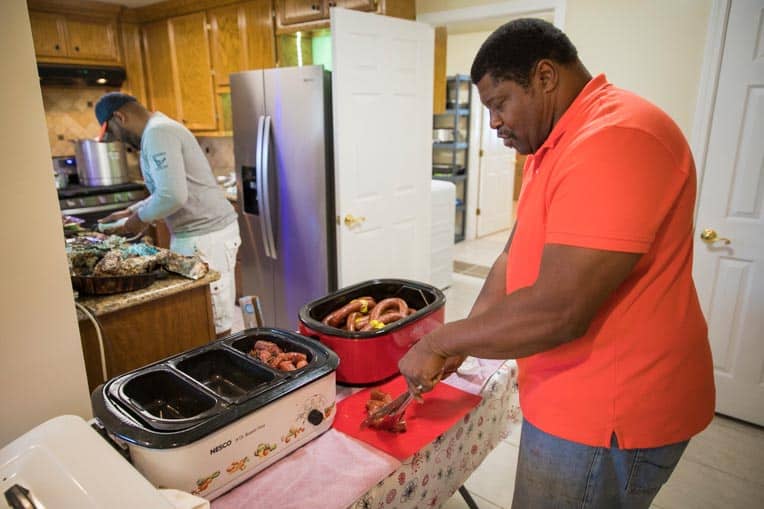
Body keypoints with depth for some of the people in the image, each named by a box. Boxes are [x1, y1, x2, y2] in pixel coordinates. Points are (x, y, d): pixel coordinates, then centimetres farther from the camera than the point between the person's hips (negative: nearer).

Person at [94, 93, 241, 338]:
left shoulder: (157, 133, -14)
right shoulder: (160, 130, 20)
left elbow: (173, 196, -24)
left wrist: (141, 218, -7)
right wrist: (131, 211, 24)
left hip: (205, 236, -10)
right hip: (199, 231, 10)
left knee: (213, 325, -3)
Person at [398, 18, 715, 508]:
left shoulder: (614, 140, -24)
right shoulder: (556, 146, 10)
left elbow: (558, 312, -30)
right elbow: (516, 256, 10)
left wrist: (439, 343, -17)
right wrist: (459, 343, 1)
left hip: (606, 414, -9)